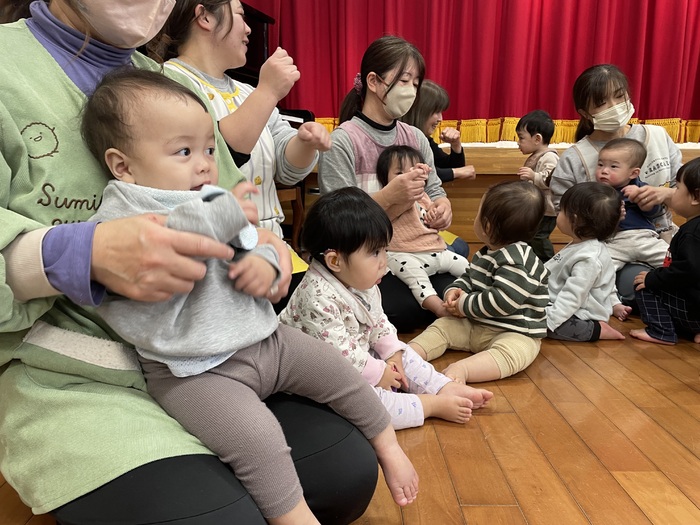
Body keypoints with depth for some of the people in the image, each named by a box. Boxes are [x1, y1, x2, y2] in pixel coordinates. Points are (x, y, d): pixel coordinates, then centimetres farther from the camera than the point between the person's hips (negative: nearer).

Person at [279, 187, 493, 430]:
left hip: (361, 357, 10)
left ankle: (446, 388, 5)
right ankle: (434, 405, -20)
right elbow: (339, 352, -30)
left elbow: (378, 322, 10)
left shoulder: (361, 282, -2)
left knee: (403, 353, 9)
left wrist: (392, 354, -2)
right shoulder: (318, 299, -32)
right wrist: (378, 373, -19)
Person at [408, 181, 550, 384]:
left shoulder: (516, 260, -21)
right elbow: (468, 279, 20)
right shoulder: (486, 254, 10)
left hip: (516, 333, -9)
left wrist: (465, 305, -17)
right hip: (476, 325, 9)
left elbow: (502, 302, -30)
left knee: (510, 352, -38)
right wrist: (454, 290, -3)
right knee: (442, 325, -1)